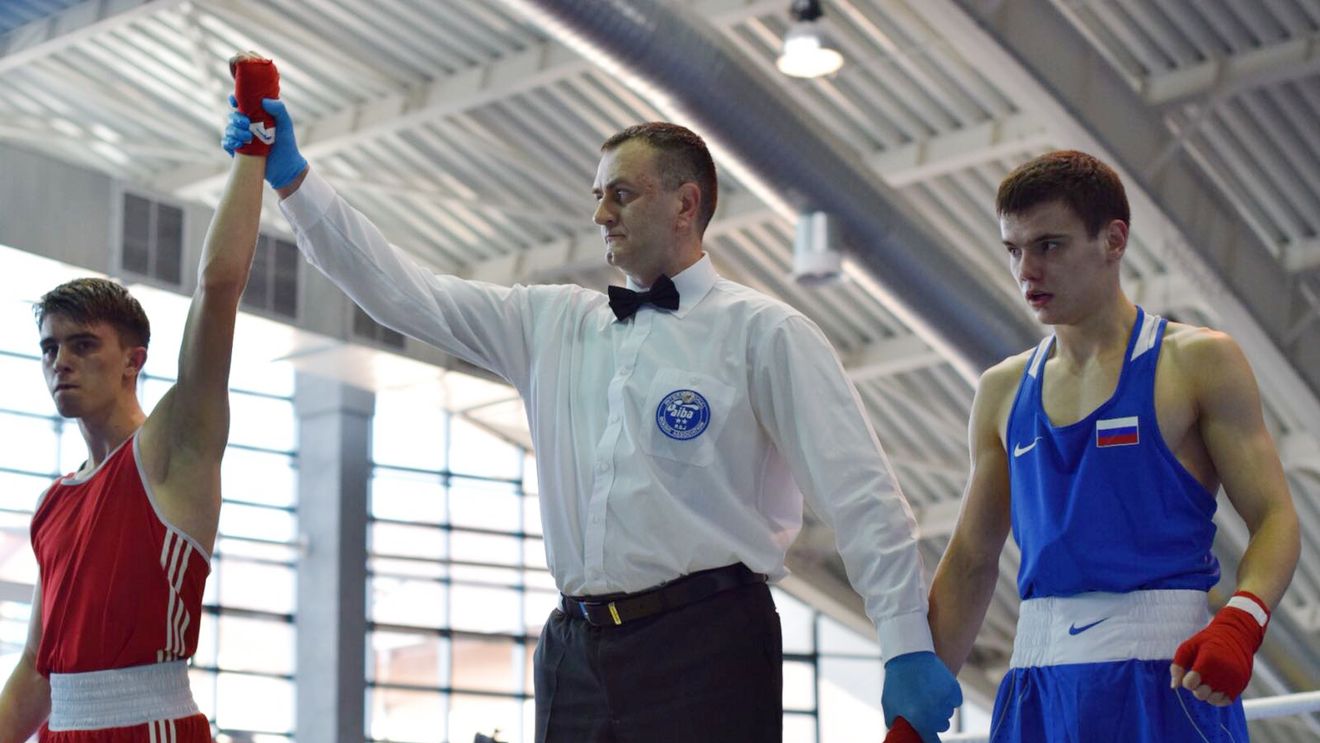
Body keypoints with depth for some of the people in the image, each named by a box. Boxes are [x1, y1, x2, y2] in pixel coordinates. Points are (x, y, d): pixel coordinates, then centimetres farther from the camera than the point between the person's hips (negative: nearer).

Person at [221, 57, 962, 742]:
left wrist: (908, 645, -13)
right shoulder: (554, 324, 17)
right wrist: (292, 180, 9)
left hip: (705, 651, -5)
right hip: (577, 648, 5)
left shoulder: (762, 332, 1)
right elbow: (402, 291, 15)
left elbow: (860, 494, -5)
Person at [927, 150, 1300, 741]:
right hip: (1039, 682, 4)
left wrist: (1240, 623, -24)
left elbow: (1275, 518, -5)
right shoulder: (1002, 391, 13)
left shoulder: (1198, 362, 0)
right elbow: (971, 561, 15)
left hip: (1164, 675, -4)